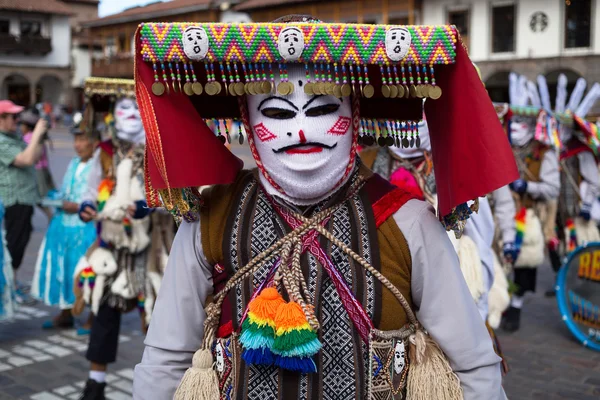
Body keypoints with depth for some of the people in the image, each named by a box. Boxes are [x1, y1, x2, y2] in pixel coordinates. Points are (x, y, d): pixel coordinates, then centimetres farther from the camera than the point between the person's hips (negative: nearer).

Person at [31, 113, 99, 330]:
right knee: (62, 267, 12)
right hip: (64, 225, 8)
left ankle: (93, 318, 14)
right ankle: (65, 314, 27)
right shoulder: (73, 164, 14)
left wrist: (78, 207, -19)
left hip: (87, 228, -8)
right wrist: (59, 201, 3)